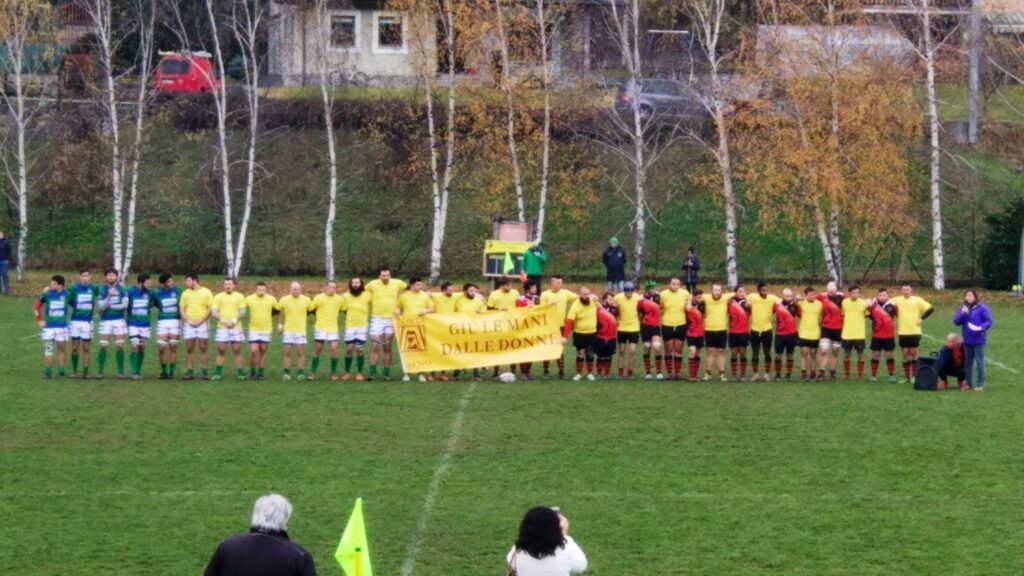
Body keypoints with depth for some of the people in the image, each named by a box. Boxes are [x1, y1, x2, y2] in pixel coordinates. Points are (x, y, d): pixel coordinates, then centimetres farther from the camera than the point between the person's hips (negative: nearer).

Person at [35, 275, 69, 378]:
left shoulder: (66, 294, -5)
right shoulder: (47, 294, -5)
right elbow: (38, 306, 5)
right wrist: (39, 320, 1)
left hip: (62, 326, 0)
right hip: (48, 326, 0)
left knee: (61, 349, 5)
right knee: (48, 349, 0)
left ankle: (61, 371, 10)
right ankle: (48, 371, 6)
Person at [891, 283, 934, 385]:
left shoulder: (917, 300, -1)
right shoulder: (898, 300, 3)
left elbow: (930, 309, 0)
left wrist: (921, 318, -6)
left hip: (915, 332, -2)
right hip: (902, 332, 2)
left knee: (914, 353, -2)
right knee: (905, 354, 3)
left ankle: (914, 376, 4)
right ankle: (906, 377, 8)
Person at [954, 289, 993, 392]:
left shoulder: (982, 308, -6)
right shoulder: (963, 308, 10)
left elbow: (989, 321, -8)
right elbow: (956, 321, 3)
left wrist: (981, 327, -26)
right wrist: (962, 313, -14)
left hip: (978, 340, -6)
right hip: (967, 340, 6)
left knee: (979, 362, -5)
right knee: (968, 362, 12)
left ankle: (980, 384, 0)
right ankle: (969, 383, 21)